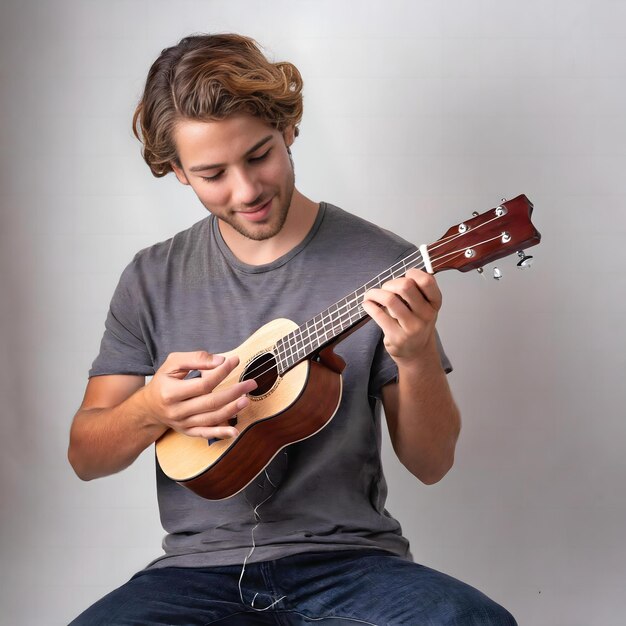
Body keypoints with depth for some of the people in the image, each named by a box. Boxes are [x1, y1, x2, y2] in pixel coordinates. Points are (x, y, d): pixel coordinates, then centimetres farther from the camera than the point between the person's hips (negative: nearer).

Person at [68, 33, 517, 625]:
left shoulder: (381, 265, -2)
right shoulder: (153, 280, 6)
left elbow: (431, 463, 0)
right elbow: (84, 455, 7)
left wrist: (416, 359, -20)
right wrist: (150, 410, -15)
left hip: (348, 561, 1)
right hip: (200, 568, 0)